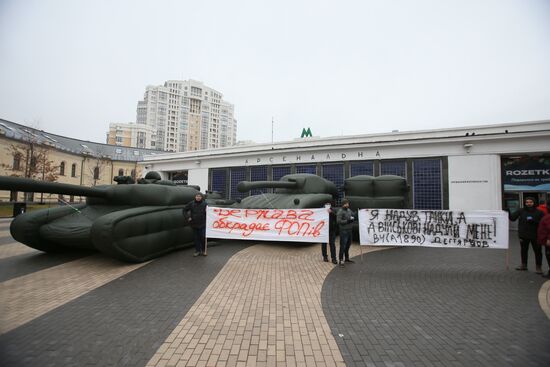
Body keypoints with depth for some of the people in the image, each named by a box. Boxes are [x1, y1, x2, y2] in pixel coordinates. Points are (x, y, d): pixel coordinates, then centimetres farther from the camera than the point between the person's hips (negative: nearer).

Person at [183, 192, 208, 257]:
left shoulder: (205, 204, -6)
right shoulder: (191, 203, -1)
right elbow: (185, 210, 8)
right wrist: (187, 217, 0)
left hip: (202, 224, -2)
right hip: (194, 224, 2)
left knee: (203, 237, 2)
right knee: (196, 238, 9)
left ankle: (203, 250, 19)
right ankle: (197, 251, 22)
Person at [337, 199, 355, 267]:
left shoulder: (349, 210, 11)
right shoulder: (340, 211, -12)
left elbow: (353, 215, 23)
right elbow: (338, 221, -18)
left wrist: (353, 218, 2)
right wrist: (347, 221, -21)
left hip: (349, 230, 8)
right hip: (344, 230, -8)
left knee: (348, 244, 16)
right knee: (343, 245, -6)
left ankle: (346, 258, 30)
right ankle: (341, 260, 0)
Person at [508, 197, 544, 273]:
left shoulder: (539, 212, -3)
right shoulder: (521, 211, 1)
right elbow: (513, 218, -5)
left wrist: (534, 221, -20)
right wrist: (508, 213, -21)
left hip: (535, 235, -2)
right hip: (524, 235, 2)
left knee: (537, 251, 5)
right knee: (524, 250, 13)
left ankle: (539, 267, 18)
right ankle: (524, 265, 27)